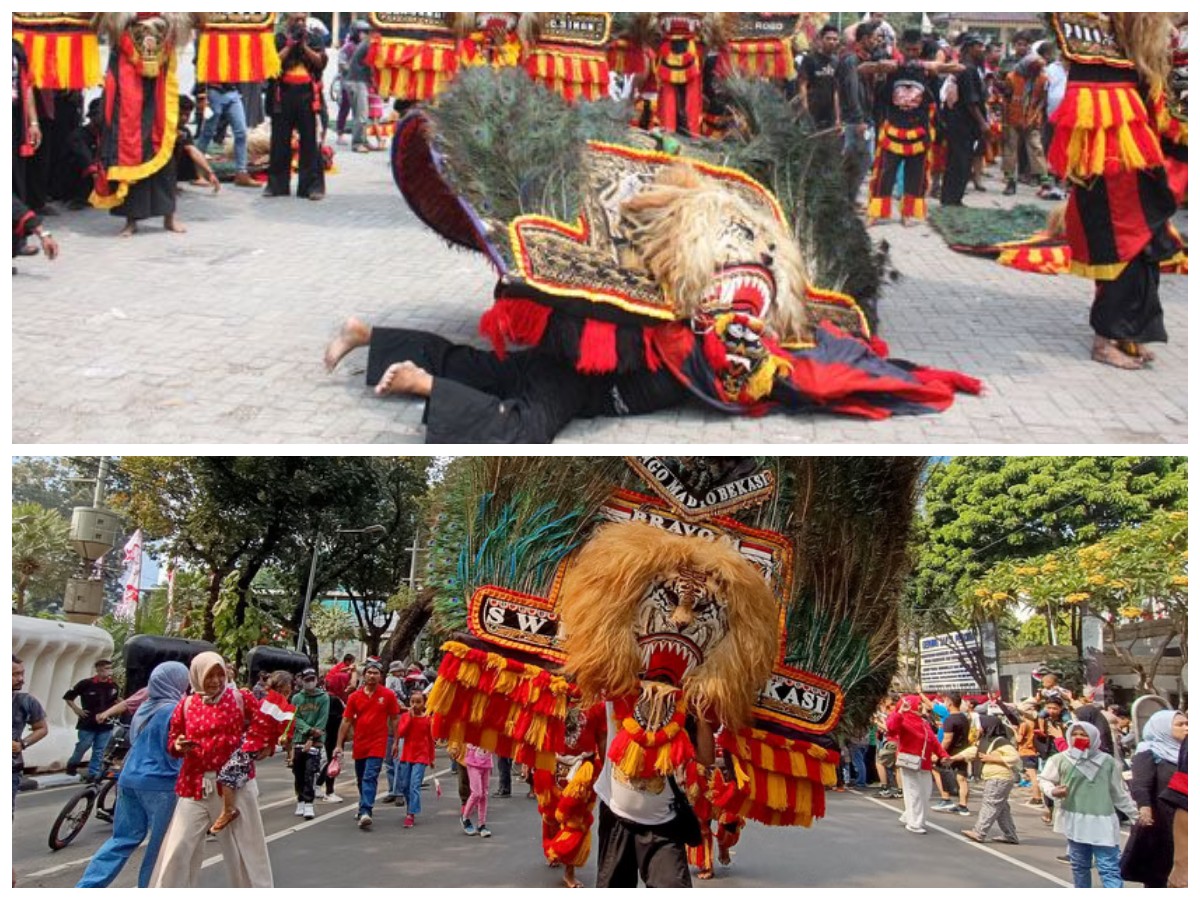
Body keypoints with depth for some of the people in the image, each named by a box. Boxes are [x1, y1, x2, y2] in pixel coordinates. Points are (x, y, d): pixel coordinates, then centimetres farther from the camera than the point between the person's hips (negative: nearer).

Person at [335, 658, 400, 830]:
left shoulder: (388, 695, -3)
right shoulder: (355, 696, 3)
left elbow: (394, 719, 3)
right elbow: (346, 721, 4)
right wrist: (339, 745, 0)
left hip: (377, 744, -4)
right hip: (359, 744, 4)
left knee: (370, 778, -16)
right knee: (361, 780, 16)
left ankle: (365, 812, -24)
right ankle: (364, 809, 33)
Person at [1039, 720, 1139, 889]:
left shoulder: (1107, 761, 0)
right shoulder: (1060, 759, -3)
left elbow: (1120, 792, 9)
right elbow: (1045, 780, 5)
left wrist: (1136, 814, 11)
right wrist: (1053, 791, -17)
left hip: (1102, 821, -1)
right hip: (1075, 820, 1)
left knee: (1110, 868, -6)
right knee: (1080, 866, 13)